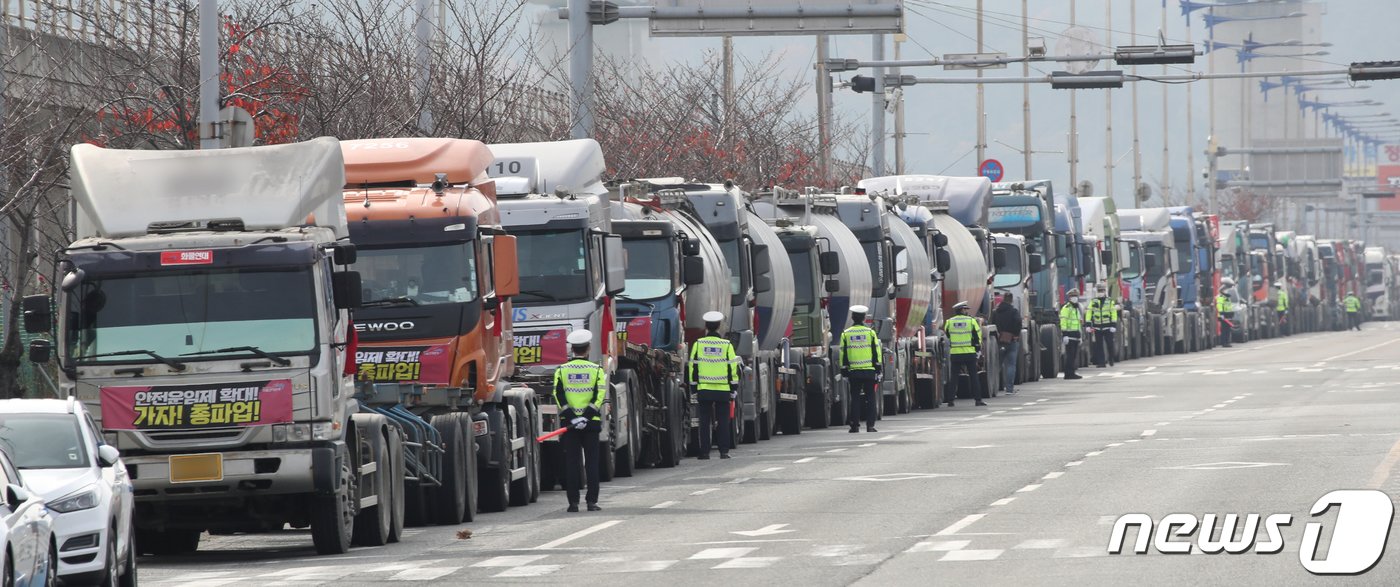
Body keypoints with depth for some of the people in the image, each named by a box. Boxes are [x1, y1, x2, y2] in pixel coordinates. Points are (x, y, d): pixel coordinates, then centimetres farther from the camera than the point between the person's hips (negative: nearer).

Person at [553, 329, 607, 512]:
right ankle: (592, 501, 0)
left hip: (569, 422, 1)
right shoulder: (596, 370, 1)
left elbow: (558, 395, -7)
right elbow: (600, 394, -10)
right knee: (592, 463, 4)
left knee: (571, 463, 3)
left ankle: (573, 502, 0)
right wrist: (586, 416, -14)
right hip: (591, 422, -1)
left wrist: (571, 417, -12)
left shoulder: (562, 370, 3)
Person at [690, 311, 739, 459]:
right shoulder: (726, 345, 0)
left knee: (705, 422, 4)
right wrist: (733, 389, 7)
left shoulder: (698, 344, 1)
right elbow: (733, 368, 1)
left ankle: (705, 452, 2)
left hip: (704, 390, 0)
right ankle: (724, 451, 2)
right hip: (723, 390, 0)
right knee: (723, 421, 5)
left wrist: (694, 389, 10)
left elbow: (693, 368, 3)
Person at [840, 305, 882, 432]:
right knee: (870, 398, 3)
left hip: (853, 372, 1)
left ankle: (855, 425, 3)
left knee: (855, 399, 6)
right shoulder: (870, 332, 0)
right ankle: (870, 425, -2)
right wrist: (878, 369, 5)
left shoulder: (845, 334, 2)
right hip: (869, 371, -1)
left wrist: (844, 371, 9)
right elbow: (876, 352, 0)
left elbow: (843, 354, 4)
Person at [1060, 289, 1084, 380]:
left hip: (1076, 335, 9)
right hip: (1069, 335, -9)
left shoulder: (1077, 308, 22)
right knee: (1070, 355, -10)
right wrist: (1064, 334, -21)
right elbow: (1063, 322, -15)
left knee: (1074, 355, 10)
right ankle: (1068, 373, -11)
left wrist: (1080, 334, 29)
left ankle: (1072, 372, 15)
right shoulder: (1066, 308, -8)